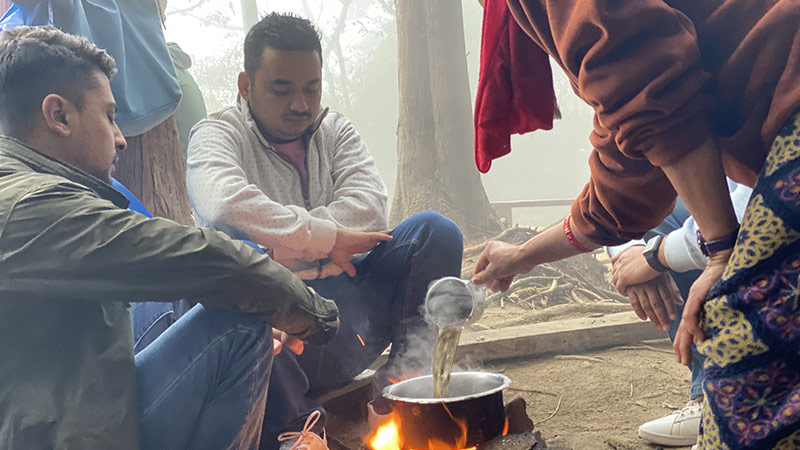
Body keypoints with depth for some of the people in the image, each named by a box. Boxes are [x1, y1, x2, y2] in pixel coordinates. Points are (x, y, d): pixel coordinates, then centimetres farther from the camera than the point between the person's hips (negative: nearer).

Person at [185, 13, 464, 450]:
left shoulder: (335, 129, 13)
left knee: (435, 230, -11)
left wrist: (277, 242, -16)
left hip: (347, 316, 4)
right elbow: (225, 202, -25)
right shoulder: (217, 135, 0)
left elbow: (370, 208, -5)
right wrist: (326, 238, -20)